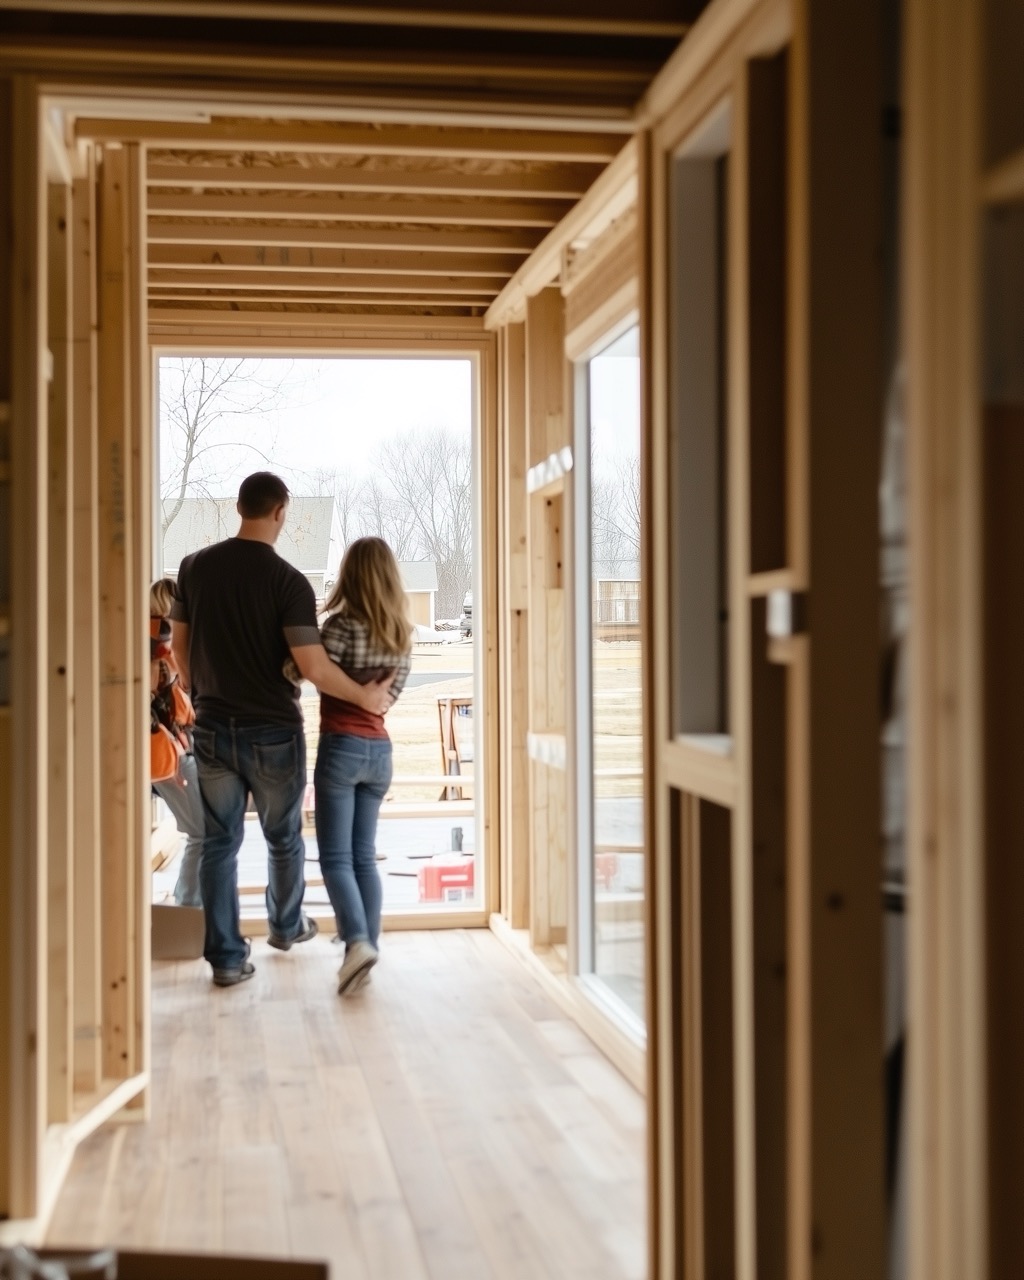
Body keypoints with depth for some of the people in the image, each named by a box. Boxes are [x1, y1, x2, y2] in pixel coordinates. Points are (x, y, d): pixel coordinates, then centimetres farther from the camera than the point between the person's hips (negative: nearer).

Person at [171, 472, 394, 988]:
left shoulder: (195, 566, -1)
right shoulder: (287, 580, -15)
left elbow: (179, 644, 9)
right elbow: (312, 665, -20)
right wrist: (366, 696, -6)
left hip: (214, 729, 3)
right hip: (272, 732, -3)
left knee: (220, 842, 10)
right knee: (283, 837, 18)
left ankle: (226, 956, 10)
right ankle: (286, 926, 38)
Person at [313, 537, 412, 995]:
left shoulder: (342, 623, -12)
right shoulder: (401, 631, 7)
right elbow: (391, 691, 11)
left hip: (341, 747, -6)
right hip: (379, 749, 6)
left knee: (336, 857, -3)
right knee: (364, 856, 12)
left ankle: (358, 942, -19)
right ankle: (368, 945, 9)